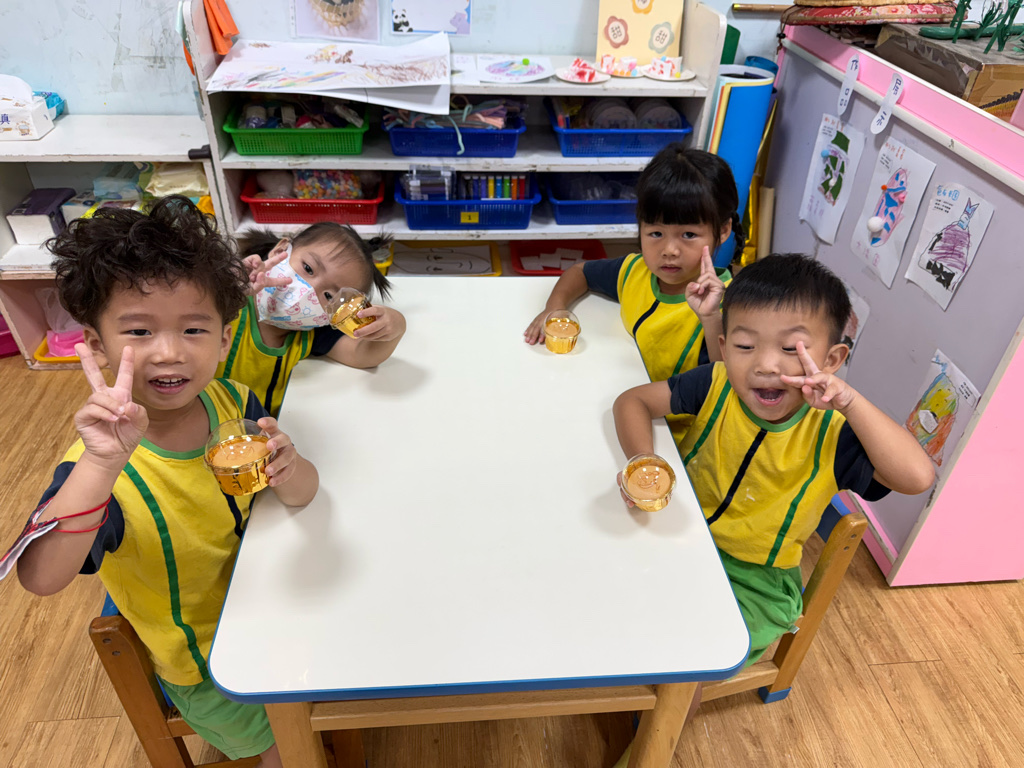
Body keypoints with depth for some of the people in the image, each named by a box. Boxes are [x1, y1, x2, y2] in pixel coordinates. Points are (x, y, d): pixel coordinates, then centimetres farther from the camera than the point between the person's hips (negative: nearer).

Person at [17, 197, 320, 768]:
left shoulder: (232, 403, -18)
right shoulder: (100, 466, -32)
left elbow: (303, 494, -15)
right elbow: (41, 577, -47)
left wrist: (286, 470, -38)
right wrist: (104, 461, -59)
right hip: (207, 667, -4)